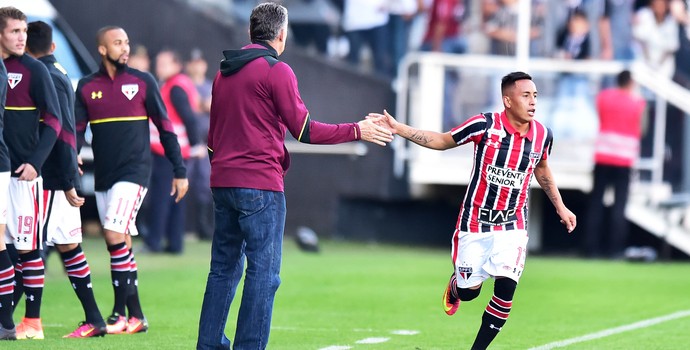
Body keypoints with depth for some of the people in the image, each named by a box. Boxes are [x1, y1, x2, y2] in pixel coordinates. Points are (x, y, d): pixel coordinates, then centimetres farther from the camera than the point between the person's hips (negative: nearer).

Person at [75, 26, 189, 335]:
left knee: (115, 236, -17)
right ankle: (136, 316, 13)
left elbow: (164, 127, 3)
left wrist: (179, 171, 1)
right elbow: (77, 130, 3)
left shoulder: (142, 82, 0)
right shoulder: (87, 86, 6)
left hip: (134, 171, -4)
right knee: (120, 244, 7)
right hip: (103, 176, 4)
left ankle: (119, 313, -13)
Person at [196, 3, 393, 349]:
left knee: (224, 268, 13)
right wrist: (357, 130, 0)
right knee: (263, 272, -5)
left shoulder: (225, 72, 15)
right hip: (260, 184, -8)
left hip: (222, 183, 8)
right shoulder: (277, 71, -8)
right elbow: (304, 130, -9)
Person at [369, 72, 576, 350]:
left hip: (512, 225, 2)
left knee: (506, 288, -15)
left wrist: (560, 207, 21)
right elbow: (442, 141, -4)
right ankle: (455, 285, 43)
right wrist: (398, 128, -12)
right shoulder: (485, 125, -16)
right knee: (469, 292, 4)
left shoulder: (542, 135, -4)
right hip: (475, 222, -2)